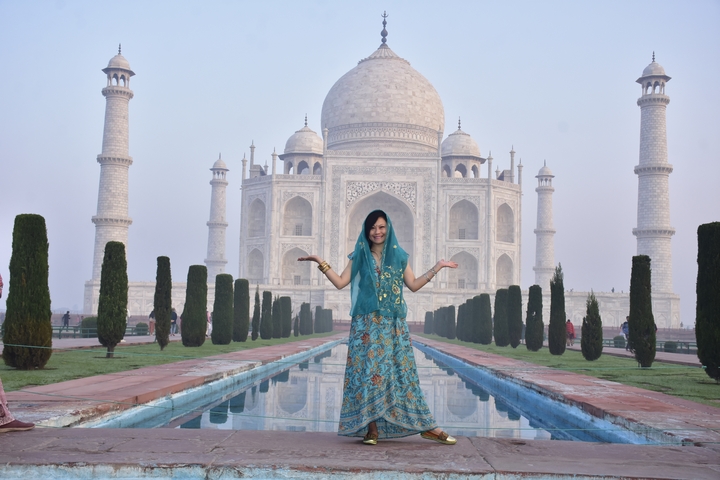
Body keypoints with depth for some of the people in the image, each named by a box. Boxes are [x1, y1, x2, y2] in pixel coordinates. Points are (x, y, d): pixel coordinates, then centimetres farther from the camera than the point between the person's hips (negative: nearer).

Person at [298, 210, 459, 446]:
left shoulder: (399, 256, 11)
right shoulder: (359, 256, 7)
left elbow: (413, 285, 12)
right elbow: (340, 282, 2)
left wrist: (437, 267, 11)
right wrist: (321, 263, -4)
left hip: (394, 324, 1)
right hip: (367, 323, -1)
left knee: (401, 370, 2)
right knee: (369, 370, -5)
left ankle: (425, 426, 4)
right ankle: (371, 426, -1)